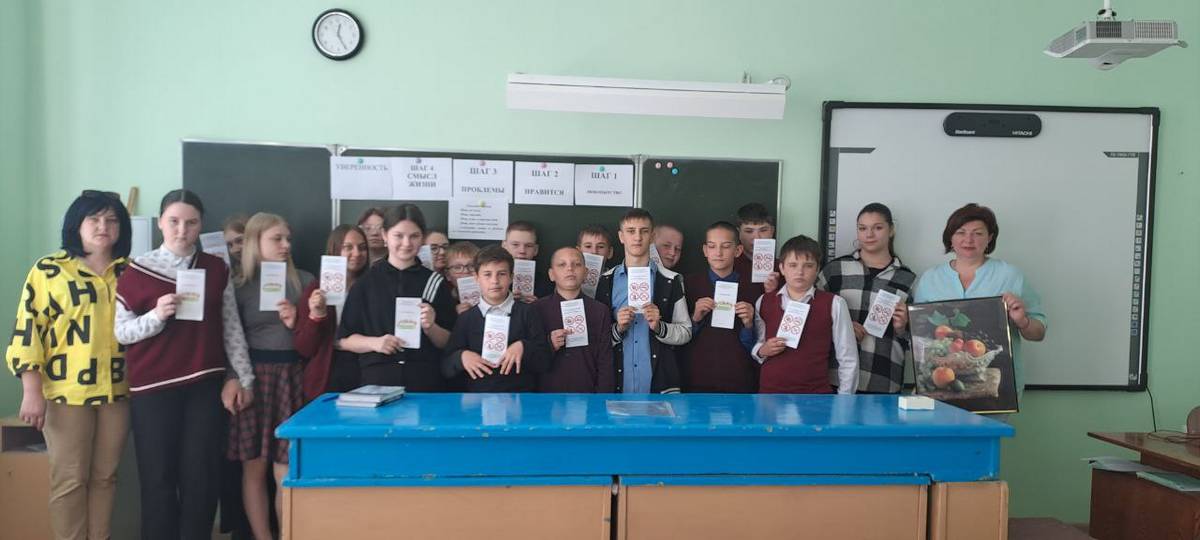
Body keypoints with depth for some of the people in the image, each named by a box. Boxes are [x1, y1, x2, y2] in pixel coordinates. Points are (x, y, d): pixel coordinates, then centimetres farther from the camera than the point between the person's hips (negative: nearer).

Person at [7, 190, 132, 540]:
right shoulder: (49, 270, -2)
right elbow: (28, 328, -4)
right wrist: (32, 392, -10)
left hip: (117, 390, 3)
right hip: (67, 391, -3)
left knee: (105, 476, 10)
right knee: (69, 479, 3)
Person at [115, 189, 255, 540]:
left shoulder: (217, 270, 7)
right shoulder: (137, 271, -1)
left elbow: (231, 327, 9)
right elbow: (120, 331, -1)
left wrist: (243, 376, 7)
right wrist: (156, 316, -19)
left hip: (206, 386, 2)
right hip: (153, 389, -2)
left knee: (202, 476, 5)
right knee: (158, 477, 3)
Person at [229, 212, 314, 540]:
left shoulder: (304, 280, 7)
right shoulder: (239, 286, 2)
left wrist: (298, 323, -9)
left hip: (292, 376, 1)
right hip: (253, 376, -1)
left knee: (288, 469, 0)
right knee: (254, 467, 4)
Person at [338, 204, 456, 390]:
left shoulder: (435, 282, 5)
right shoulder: (366, 281, 4)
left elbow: (449, 343, 6)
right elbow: (345, 339, 6)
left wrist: (430, 328, -12)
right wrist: (374, 343, -11)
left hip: (426, 382, 0)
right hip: (377, 380, 0)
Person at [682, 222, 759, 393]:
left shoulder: (750, 287, 3)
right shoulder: (690, 284, 2)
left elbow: (753, 346, 6)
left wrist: (748, 324, -12)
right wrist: (695, 318, -12)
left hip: (738, 379, 1)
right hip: (697, 379, 0)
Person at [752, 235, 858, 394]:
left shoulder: (833, 304, -3)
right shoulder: (764, 302, 4)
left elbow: (847, 359, 2)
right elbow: (754, 347, 14)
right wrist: (762, 351, -8)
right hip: (770, 393, 2)